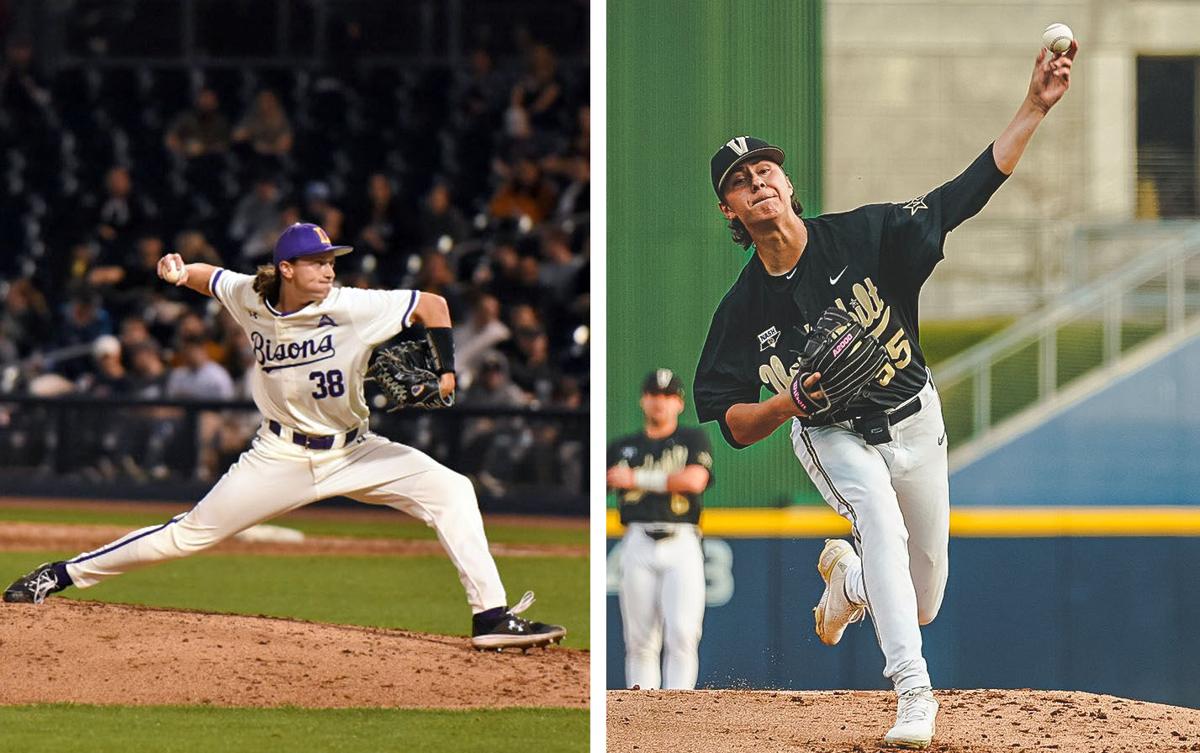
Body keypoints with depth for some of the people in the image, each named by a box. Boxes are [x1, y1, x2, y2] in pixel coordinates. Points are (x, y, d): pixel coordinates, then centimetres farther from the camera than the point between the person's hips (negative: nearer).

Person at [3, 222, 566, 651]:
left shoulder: (352, 308, -17)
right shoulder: (249, 299, -8)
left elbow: (432, 305, -9)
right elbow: (211, 278, 14)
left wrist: (445, 371, -20)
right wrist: (180, 273, -8)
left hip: (353, 453, 0)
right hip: (282, 456, 0)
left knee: (450, 490, -19)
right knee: (190, 533, -1)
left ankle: (491, 616, -17)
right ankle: (63, 575, 14)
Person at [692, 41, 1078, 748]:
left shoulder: (862, 235, -18)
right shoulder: (743, 309, -15)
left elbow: (967, 193, -25)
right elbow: (734, 426, -10)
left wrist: (1036, 106, -36)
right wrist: (789, 404, -31)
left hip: (915, 423, 2)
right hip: (834, 437, -2)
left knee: (922, 603, 9)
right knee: (879, 516, -34)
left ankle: (844, 573, 46)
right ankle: (914, 691, -36)